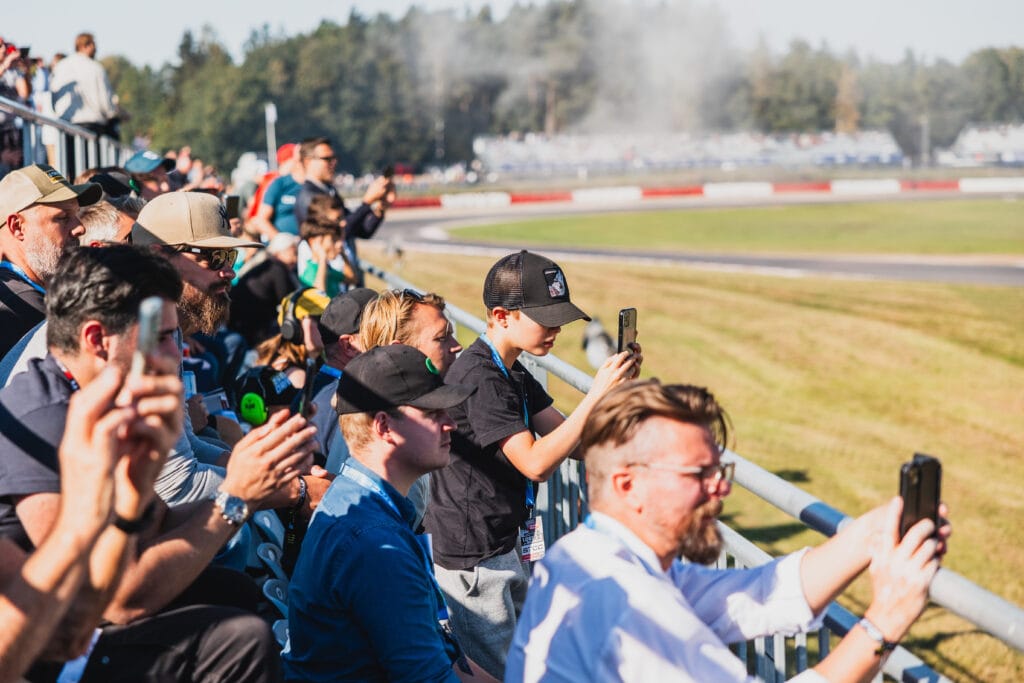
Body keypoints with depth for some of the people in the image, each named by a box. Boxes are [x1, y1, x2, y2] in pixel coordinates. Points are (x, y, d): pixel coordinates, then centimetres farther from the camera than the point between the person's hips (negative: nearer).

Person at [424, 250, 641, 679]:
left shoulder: (512, 373, 11)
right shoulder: (479, 376, -22)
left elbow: (572, 441, 5)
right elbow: (536, 463, -27)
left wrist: (615, 386, -10)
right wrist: (597, 394, -28)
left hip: (502, 546, 10)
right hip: (470, 558, -10)